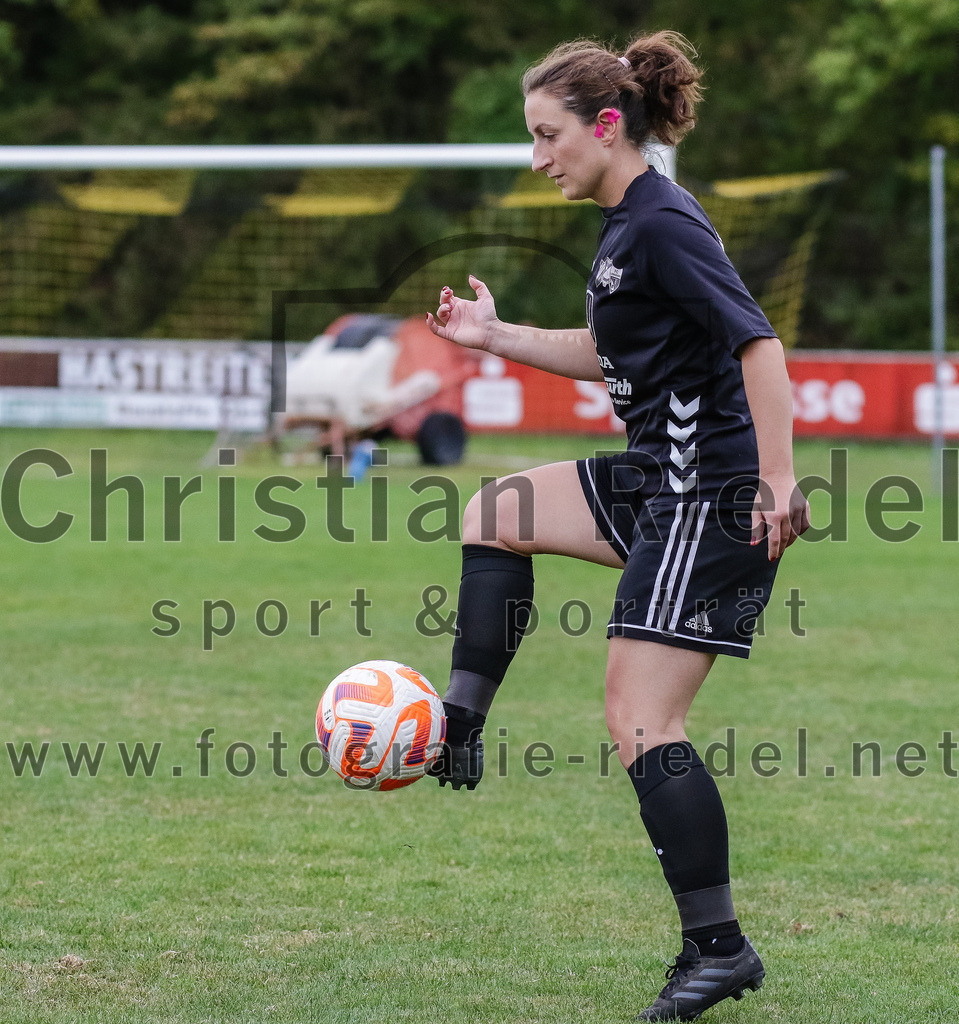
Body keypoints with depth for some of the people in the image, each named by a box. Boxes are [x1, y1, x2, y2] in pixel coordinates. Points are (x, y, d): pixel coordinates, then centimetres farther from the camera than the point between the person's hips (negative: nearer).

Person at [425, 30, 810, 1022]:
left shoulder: (663, 225, -18)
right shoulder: (624, 224, 13)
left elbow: (757, 342, -26)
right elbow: (610, 355, 27)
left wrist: (777, 478, -32)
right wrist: (496, 337, 18)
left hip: (710, 499, -10)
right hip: (653, 479, 10)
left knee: (639, 721, -10)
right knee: (494, 514, 19)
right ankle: (460, 733, 18)